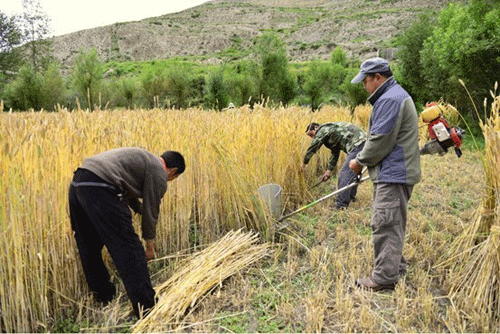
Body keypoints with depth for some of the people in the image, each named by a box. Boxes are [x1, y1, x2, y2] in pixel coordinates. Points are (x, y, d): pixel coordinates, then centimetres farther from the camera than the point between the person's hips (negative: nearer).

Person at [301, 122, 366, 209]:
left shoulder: (323, 129, -1)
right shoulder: (331, 130, 27)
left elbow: (312, 148, 0)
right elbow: (335, 153, 29)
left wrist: (304, 162, 12)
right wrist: (329, 170, 27)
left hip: (357, 144, -11)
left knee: (345, 174, -11)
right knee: (353, 173, 23)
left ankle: (341, 206, -11)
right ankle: (351, 197, 37)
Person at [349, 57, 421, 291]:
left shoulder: (389, 100, -15)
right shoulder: (397, 95, 21)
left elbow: (380, 141, -19)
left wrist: (360, 161, -5)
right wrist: (365, 160, 17)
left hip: (393, 175, -11)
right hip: (394, 173, 11)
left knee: (385, 225, -6)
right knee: (391, 225, 18)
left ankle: (384, 278, 2)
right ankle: (396, 268, 30)